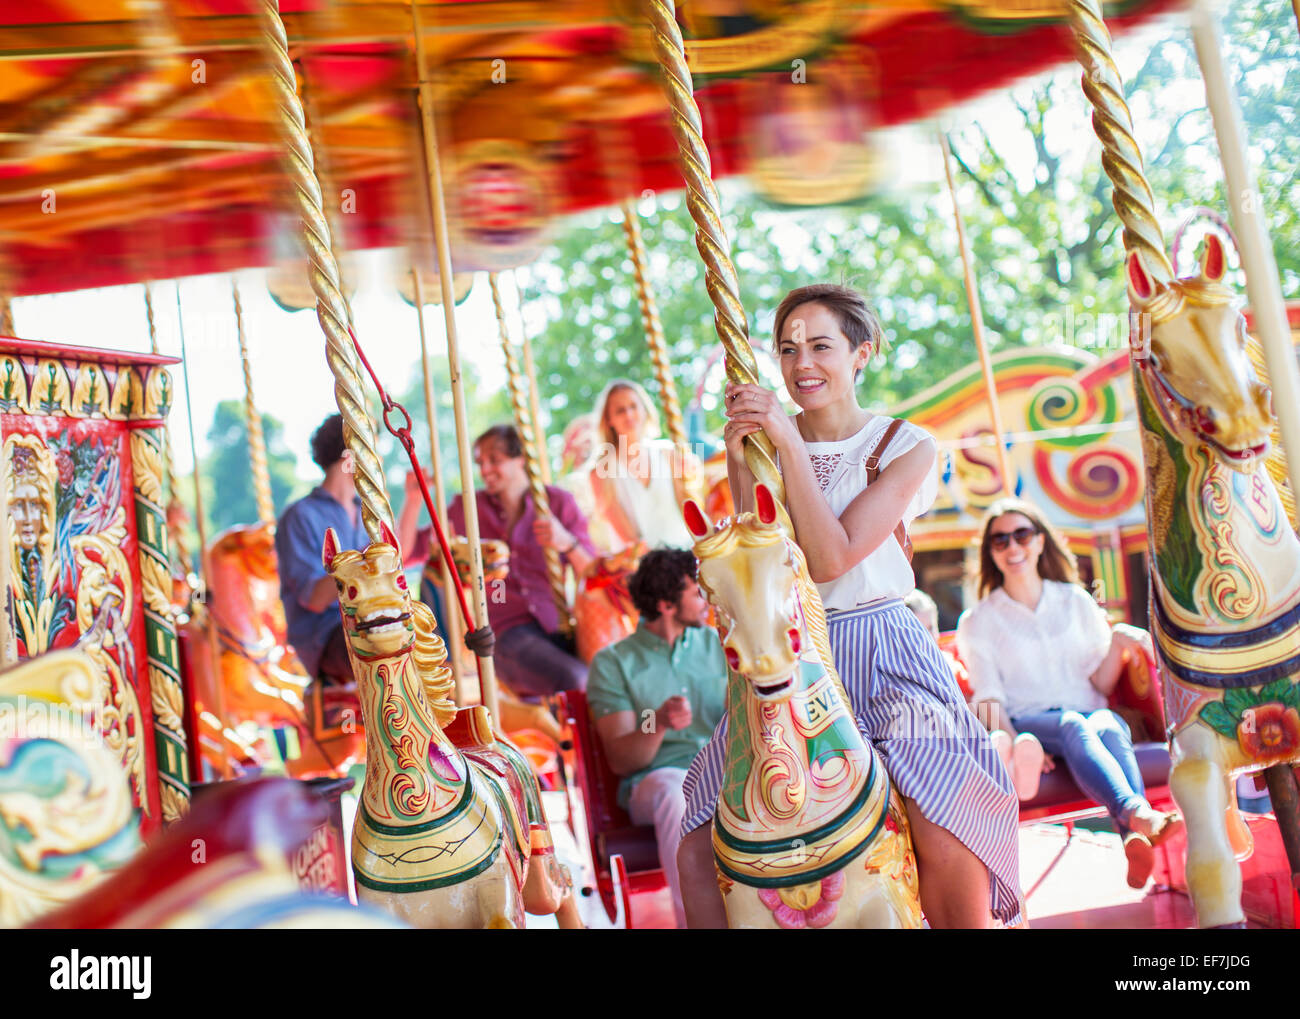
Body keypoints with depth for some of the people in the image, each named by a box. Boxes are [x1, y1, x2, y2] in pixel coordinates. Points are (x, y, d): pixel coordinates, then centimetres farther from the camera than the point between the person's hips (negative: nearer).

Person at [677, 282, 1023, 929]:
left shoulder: (906, 447, -1)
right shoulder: (758, 442, 7)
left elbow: (831, 558, -13)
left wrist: (789, 444, -18)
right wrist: (742, 457, -13)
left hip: (881, 649, -3)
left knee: (945, 835, -25)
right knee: (696, 854, -7)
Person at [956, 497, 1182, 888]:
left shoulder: (1076, 601, 18)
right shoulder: (979, 621, 12)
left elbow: (1101, 684, 13)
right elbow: (989, 698, 2)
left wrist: (1118, 643, -7)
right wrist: (1018, 744, -17)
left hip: (1092, 714, 2)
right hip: (1027, 725, -2)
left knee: (1109, 725, -34)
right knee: (1074, 726, -36)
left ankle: (1135, 839, -59)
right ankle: (1138, 813, -63)